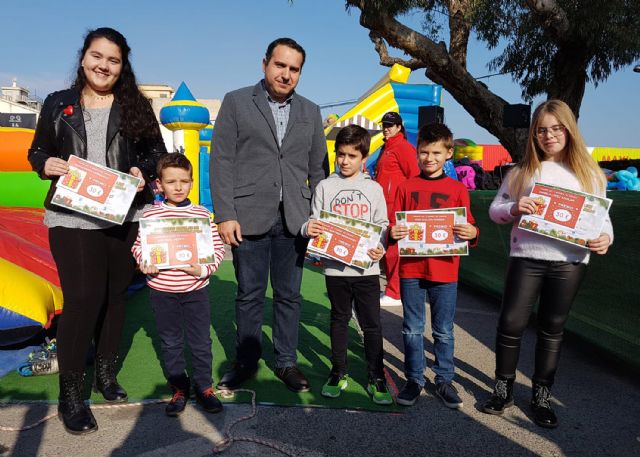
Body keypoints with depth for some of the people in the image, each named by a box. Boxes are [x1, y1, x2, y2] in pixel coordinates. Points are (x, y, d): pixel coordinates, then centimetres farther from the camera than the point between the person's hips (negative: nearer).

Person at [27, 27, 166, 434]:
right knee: (83, 297, -8)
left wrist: (142, 171, -12)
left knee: (116, 294, 10)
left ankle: (106, 371, 29)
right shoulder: (58, 104, 8)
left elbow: (157, 153, 8)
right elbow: (37, 151, 11)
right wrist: (47, 164, -12)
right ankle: (70, 393, 6)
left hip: (126, 217, 2)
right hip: (72, 217, -2)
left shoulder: (136, 106, 8)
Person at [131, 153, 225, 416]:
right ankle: (179, 389, 29)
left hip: (196, 289, 0)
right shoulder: (150, 215, -1)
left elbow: (217, 247, -2)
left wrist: (204, 269, -17)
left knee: (201, 341, 9)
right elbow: (138, 245, 4)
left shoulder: (201, 213, -2)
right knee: (170, 342, 13)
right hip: (161, 289, 1)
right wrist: (144, 262, -15)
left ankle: (204, 387, 27)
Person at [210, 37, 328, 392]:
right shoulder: (236, 102, 4)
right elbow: (221, 161, -2)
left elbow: (317, 169, 12)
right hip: (249, 218, -2)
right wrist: (224, 215, -10)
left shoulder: (310, 112, 13)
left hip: (294, 220, 3)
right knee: (249, 295, 8)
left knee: (289, 295, 10)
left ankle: (286, 362, 24)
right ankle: (246, 362, 24)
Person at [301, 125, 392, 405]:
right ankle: (338, 373, 27)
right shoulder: (325, 187, 4)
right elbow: (314, 222, 3)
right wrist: (308, 229, -19)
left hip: (366, 267, 0)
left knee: (371, 324, 5)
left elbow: (382, 225, 5)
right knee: (339, 320, 14)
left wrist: (380, 249, -12)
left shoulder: (373, 188, 4)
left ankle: (376, 377, 18)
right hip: (335, 267, 0)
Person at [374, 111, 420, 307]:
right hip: (385, 204, 10)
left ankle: (395, 294, -3)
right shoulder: (387, 147, 21)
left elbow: (414, 175, -14)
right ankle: (391, 289, 23)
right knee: (386, 248, 13)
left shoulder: (403, 147, -8)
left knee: (392, 249, -8)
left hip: (395, 205, -10)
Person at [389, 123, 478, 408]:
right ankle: (414, 379, 25)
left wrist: (471, 233, -17)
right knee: (412, 330, 10)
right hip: (411, 270, 1)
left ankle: (444, 380, 26)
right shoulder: (406, 187, 6)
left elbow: (468, 226, 5)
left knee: (444, 332, 10)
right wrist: (393, 233, -14)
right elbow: (395, 226, 7)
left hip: (445, 271, -1)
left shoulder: (458, 189, 3)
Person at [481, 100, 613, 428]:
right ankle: (504, 388, 21)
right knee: (511, 323, 1)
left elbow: (602, 215, 8)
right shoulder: (522, 171, 5)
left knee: (552, 328, 11)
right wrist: (514, 209, -17)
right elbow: (495, 209, 5)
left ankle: (541, 395, 26)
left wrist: (605, 237, -14)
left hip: (569, 262, 1)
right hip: (526, 257, 0)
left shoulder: (588, 172, 5)